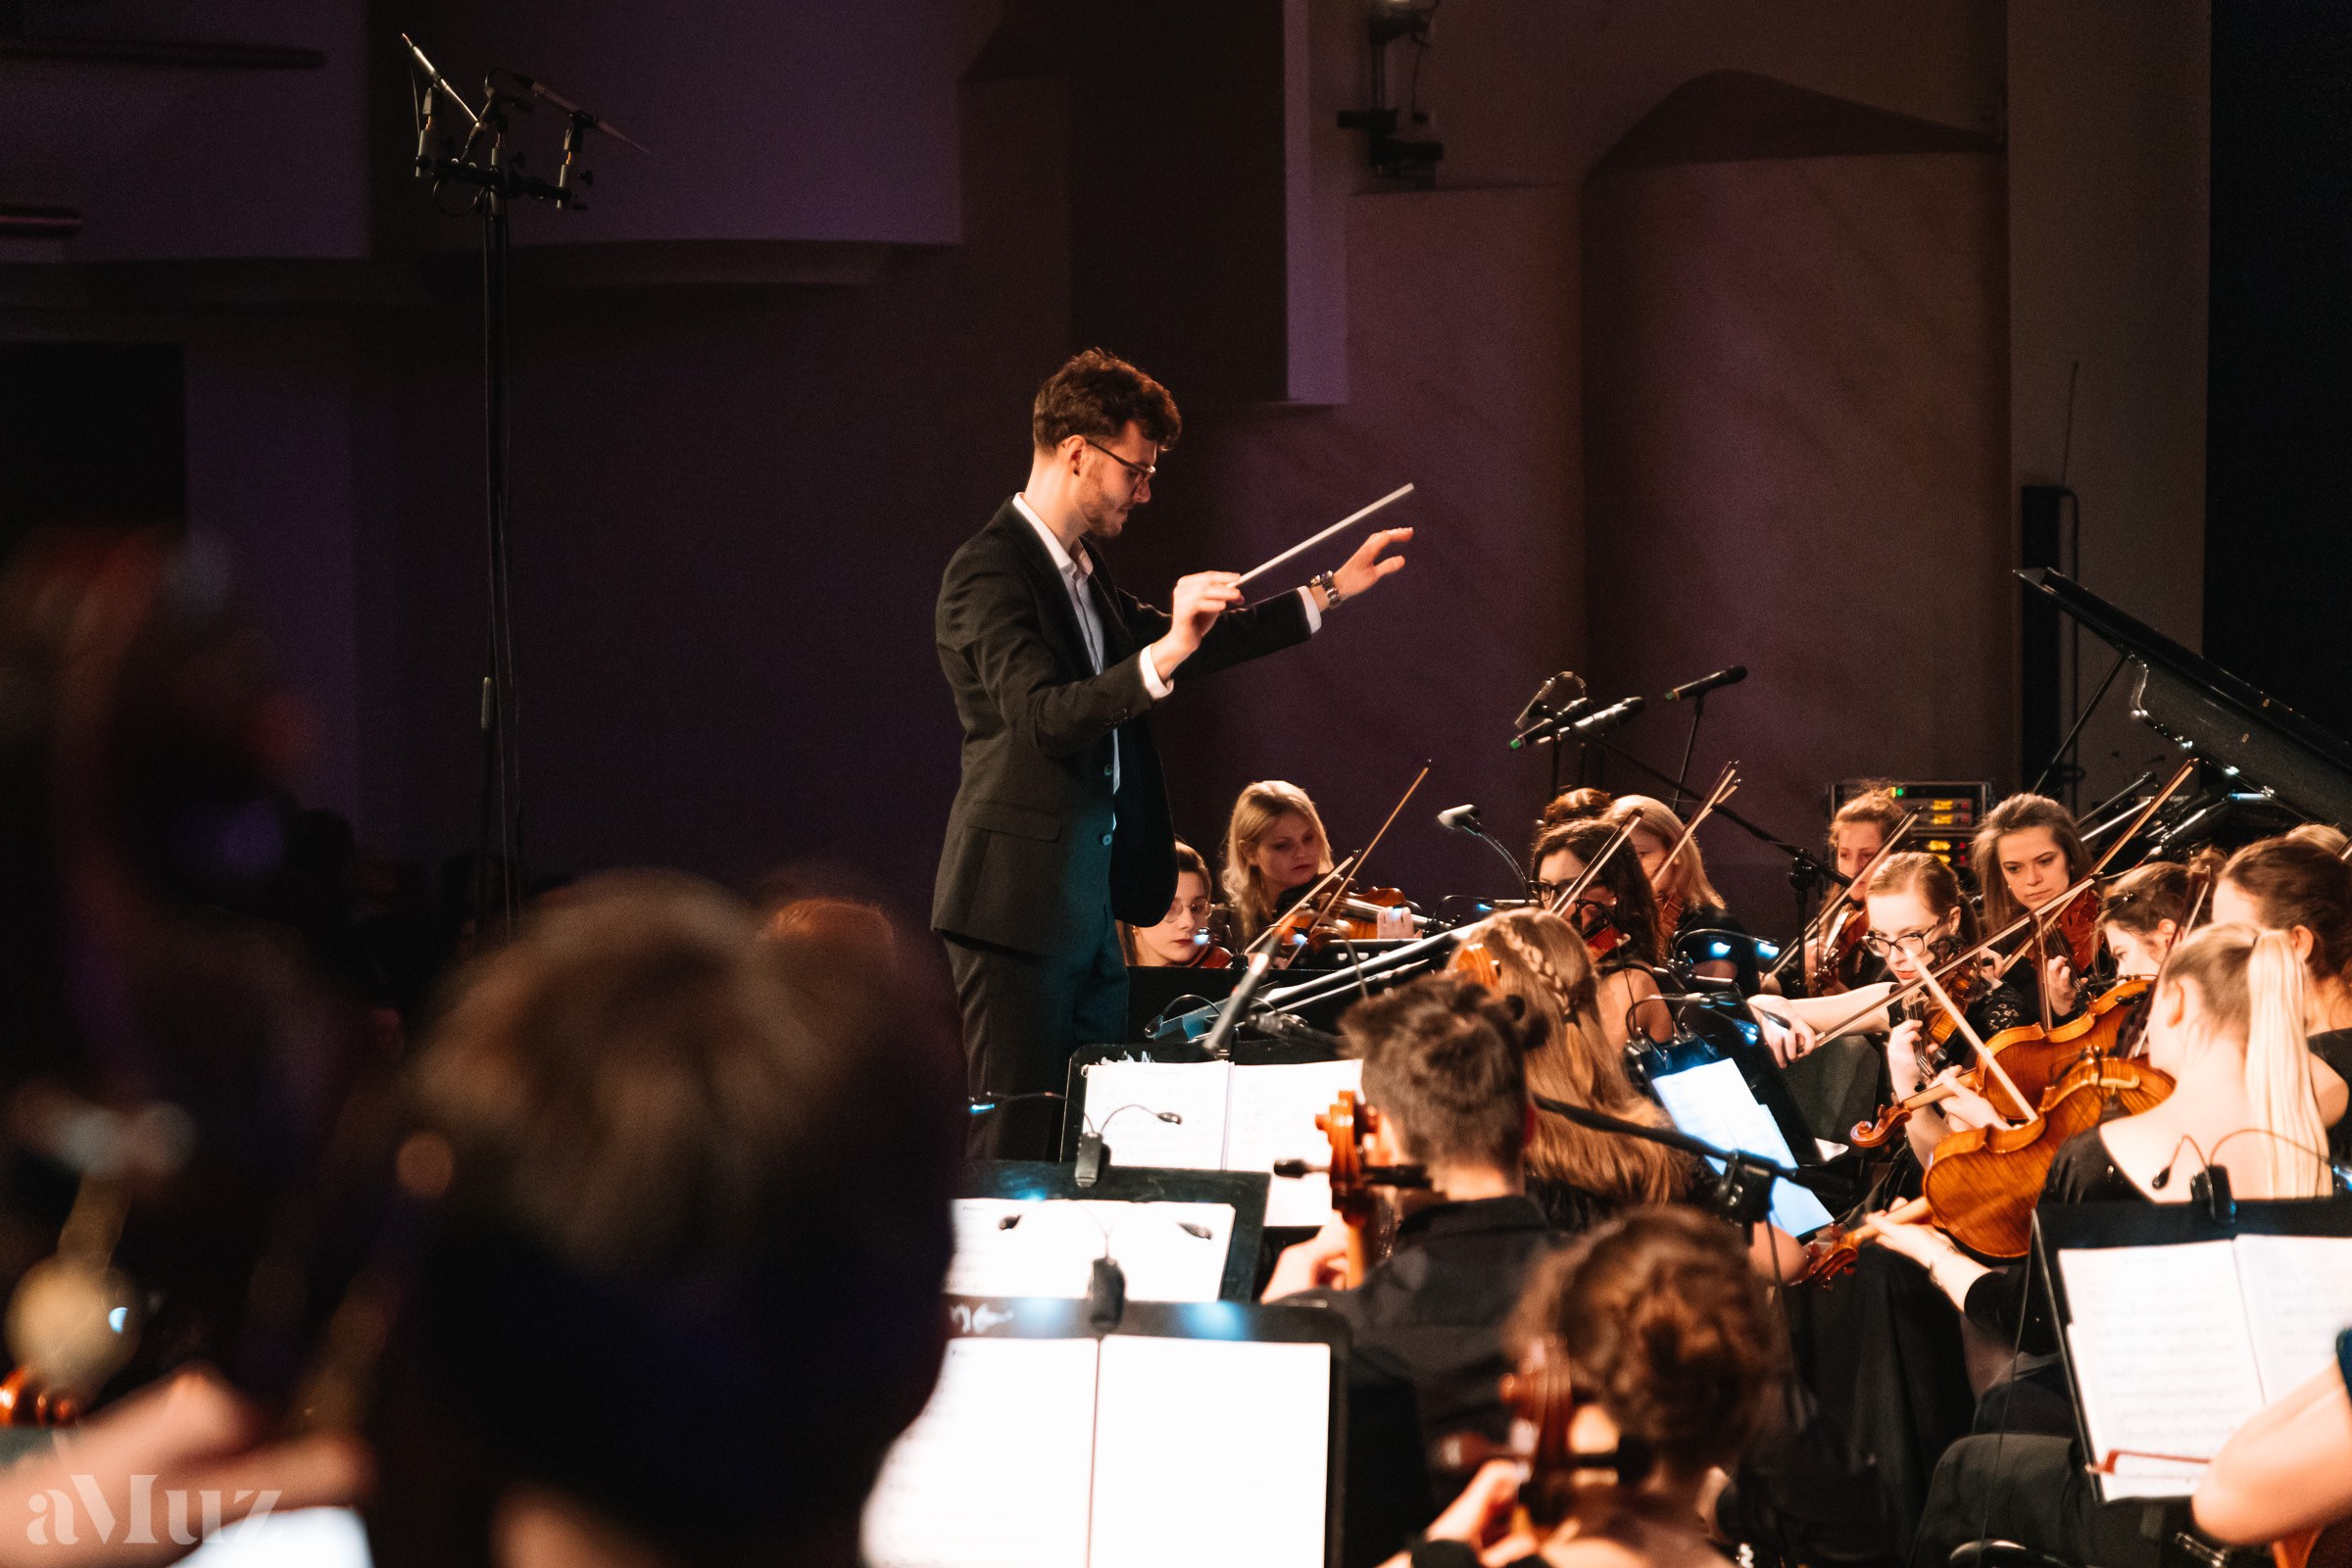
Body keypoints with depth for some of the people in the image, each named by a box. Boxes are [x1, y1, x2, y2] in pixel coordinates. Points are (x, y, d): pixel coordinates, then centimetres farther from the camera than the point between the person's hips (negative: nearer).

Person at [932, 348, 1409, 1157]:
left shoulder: (1079, 569, 16)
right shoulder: (991, 571, -14)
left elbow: (1190, 646, 30)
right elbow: (1044, 717, -28)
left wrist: (1332, 590, 30)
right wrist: (1165, 652, -38)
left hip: (1090, 899, 10)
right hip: (1021, 903, -10)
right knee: (1016, 1149, -10)